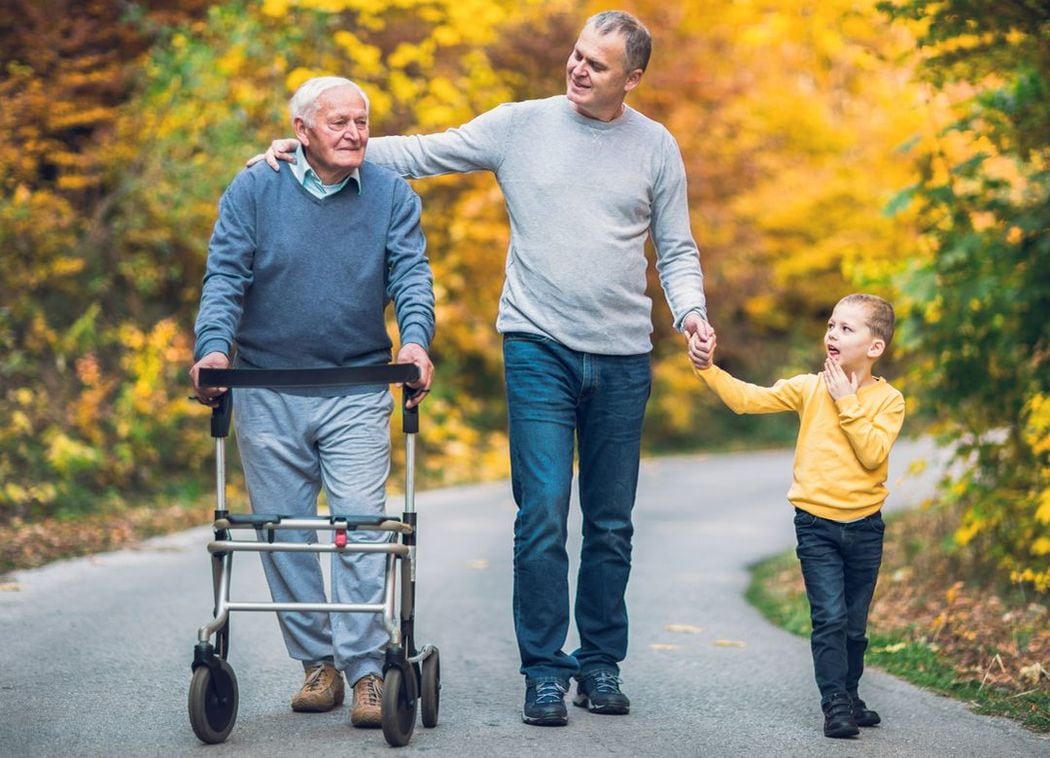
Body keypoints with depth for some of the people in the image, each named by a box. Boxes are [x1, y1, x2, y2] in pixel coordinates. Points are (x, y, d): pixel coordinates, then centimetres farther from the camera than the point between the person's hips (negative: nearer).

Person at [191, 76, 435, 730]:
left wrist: (415, 338, -25)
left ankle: (365, 669, -4)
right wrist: (214, 345, -22)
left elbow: (411, 274, -5)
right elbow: (225, 276, -4)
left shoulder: (391, 195, 4)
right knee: (285, 534, 5)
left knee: (361, 527, -8)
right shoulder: (254, 191, 2)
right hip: (267, 393, 1)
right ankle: (317, 662, 17)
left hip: (358, 394, -1)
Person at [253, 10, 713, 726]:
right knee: (542, 516, -8)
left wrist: (691, 310, -9)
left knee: (611, 525, 8)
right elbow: (421, 154, 4)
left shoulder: (656, 147, 6)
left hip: (622, 358, 2)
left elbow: (677, 250, 10)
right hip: (539, 348, -2)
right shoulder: (520, 125, 2)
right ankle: (545, 673, 0)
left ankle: (601, 664, 20)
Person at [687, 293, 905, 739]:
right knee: (829, 617, -11)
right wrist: (707, 369, -21)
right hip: (816, 523, -1)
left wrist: (847, 402, -17)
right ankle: (835, 705, -7)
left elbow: (873, 454, -17)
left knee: (855, 624, 13)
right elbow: (748, 399, -8)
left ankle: (849, 697, 29)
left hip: (864, 526, 1)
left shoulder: (888, 400, -2)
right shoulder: (809, 389, 1)